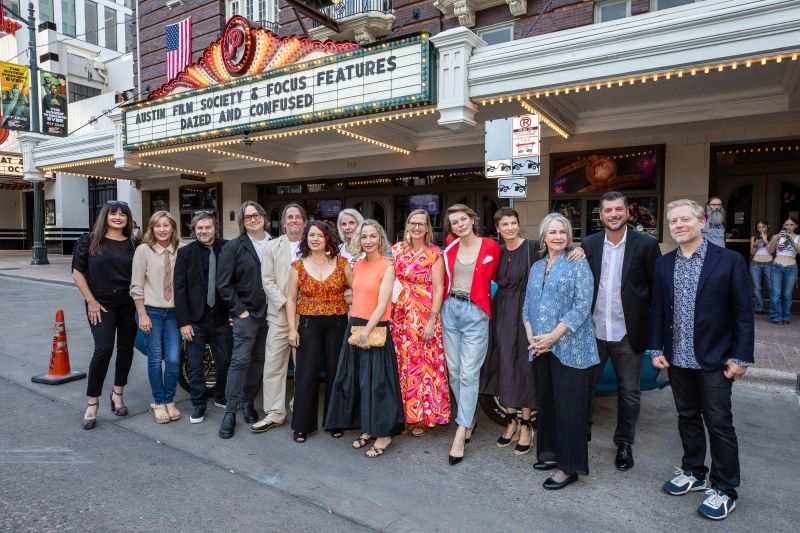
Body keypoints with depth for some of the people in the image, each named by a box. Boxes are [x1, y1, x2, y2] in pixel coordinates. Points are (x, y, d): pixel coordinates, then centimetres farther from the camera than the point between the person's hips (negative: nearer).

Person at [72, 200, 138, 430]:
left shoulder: (132, 244, 5)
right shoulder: (89, 240, -2)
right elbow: (77, 272, -3)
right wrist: (91, 301, -8)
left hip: (129, 303, 3)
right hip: (101, 304, -3)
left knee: (126, 348, 8)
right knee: (103, 349, -10)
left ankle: (117, 393, 26)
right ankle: (92, 402, 5)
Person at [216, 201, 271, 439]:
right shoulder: (233, 247, -4)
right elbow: (223, 283, -6)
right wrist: (239, 309, -9)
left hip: (269, 313, 3)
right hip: (246, 313, -3)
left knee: (258, 360, 12)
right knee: (240, 361, -3)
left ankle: (248, 401, 28)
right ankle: (230, 412, 5)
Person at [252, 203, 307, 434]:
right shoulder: (273, 247, 7)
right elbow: (267, 280, 1)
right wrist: (285, 304, -10)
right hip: (280, 314, 1)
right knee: (273, 365, 1)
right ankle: (274, 414, 11)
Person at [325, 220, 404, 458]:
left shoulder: (387, 266, -10)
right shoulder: (357, 265, 9)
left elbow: (382, 304, -14)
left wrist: (366, 331, -16)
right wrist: (354, 328, 6)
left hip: (376, 331, -7)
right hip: (354, 328, 7)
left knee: (377, 381, -1)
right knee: (356, 381, 12)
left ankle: (384, 434, 14)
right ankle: (367, 430, 27)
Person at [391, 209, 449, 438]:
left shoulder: (434, 254, -5)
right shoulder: (397, 249, 8)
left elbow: (438, 289, -10)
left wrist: (431, 321, -15)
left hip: (424, 315, -4)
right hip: (399, 314, 4)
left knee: (423, 363, 2)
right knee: (401, 362, 9)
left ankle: (422, 415, 17)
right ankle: (403, 413, 24)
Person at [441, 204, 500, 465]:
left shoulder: (491, 247, -4)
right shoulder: (450, 249, 6)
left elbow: (497, 277, 10)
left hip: (475, 312, -4)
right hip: (450, 310, 4)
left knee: (468, 373, -4)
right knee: (454, 371, 10)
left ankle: (460, 433, 2)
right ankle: (470, 417, 30)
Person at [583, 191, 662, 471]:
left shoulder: (646, 244, -6)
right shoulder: (588, 244, 2)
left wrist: (656, 330, -5)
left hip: (629, 332, -2)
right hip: (593, 330, 2)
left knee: (629, 391, 12)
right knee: (585, 384, 13)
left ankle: (624, 443, 31)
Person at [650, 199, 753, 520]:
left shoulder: (730, 261, -7)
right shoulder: (663, 264, 4)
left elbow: (743, 312, -7)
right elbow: (657, 310, 5)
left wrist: (741, 357, -9)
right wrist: (656, 349, 1)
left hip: (714, 359, -3)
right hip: (677, 358, 4)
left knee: (719, 423, 6)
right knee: (687, 417, 16)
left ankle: (724, 490, 22)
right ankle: (693, 473, 34)